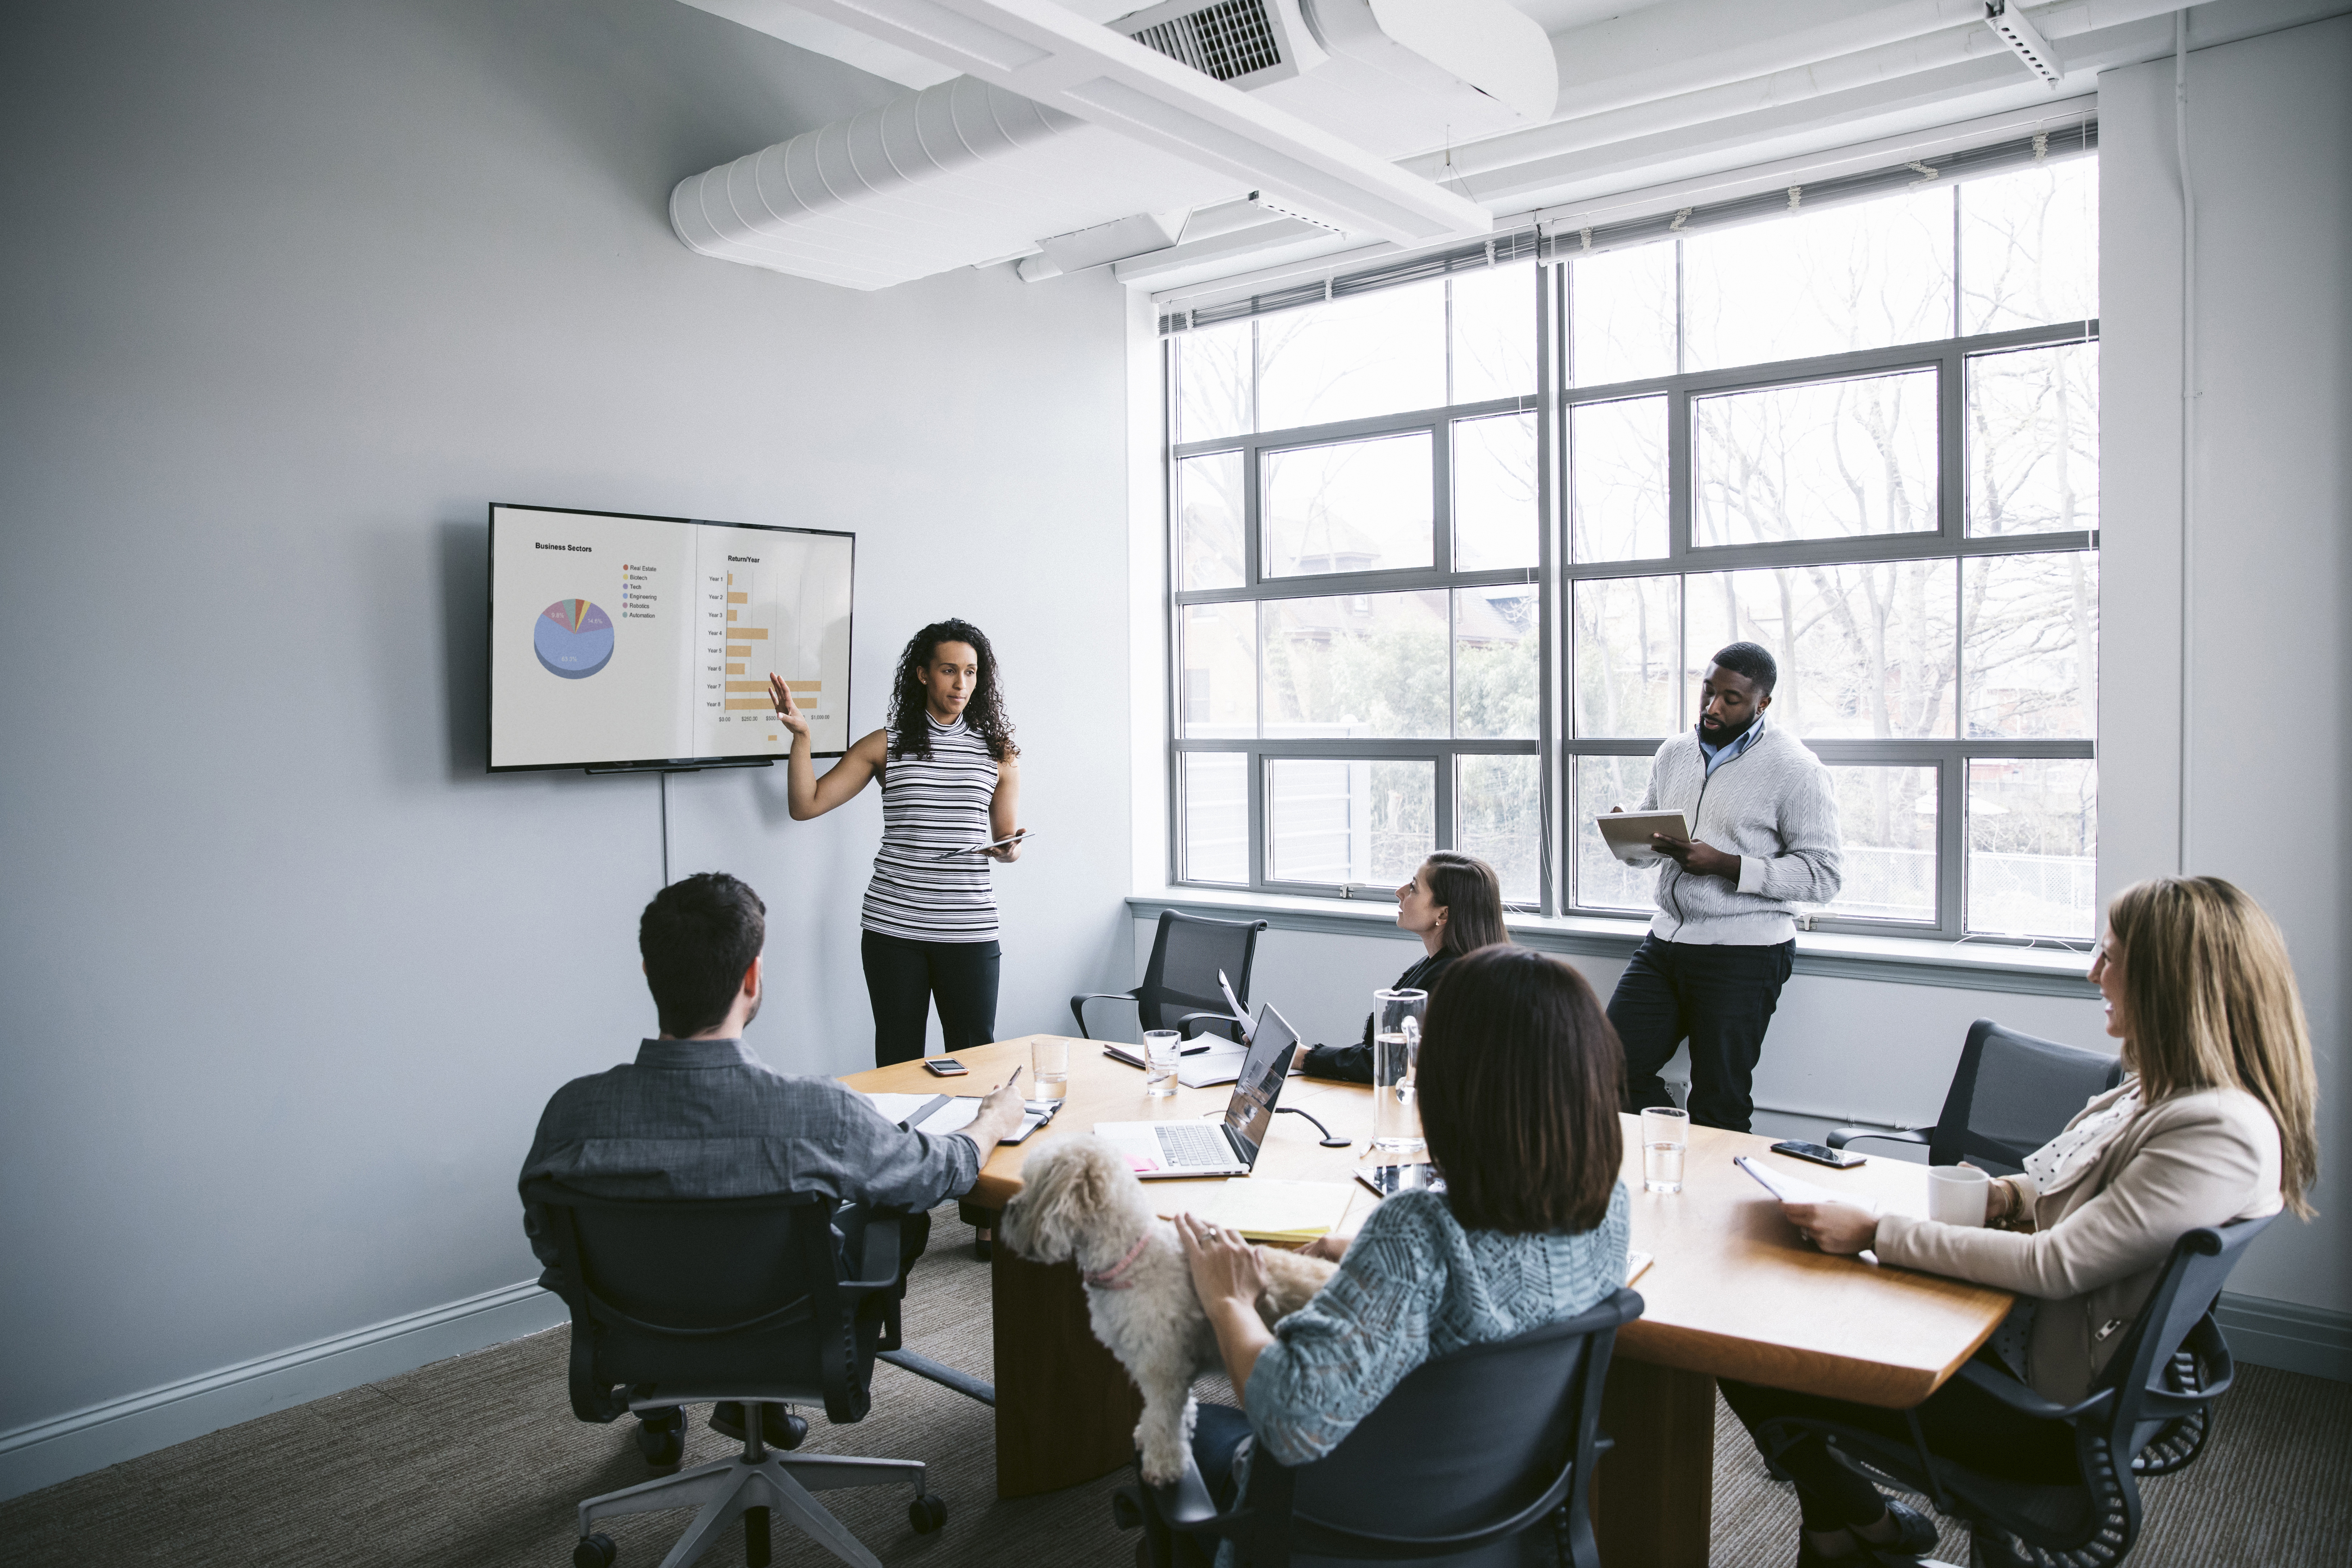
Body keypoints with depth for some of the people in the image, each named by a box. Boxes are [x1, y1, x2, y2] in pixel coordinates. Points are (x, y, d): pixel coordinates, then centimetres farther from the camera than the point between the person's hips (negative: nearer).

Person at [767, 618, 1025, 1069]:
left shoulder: (998, 752, 8)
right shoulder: (886, 746, 6)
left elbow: (1009, 839, 13)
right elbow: (805, 806, 5)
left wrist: (1009, 850, -10)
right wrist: (800, 735, -7)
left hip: (969, 930, 0)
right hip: (892, 926, 0)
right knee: (898, 1060, 7)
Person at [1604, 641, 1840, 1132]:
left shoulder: (1796, 770, -8)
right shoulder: (1673, 755, 11)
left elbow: (1822, 876, -13)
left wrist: (1724, 865, -23)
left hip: (1743, 954, -6)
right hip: (1665, 940, 6)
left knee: (1719, 1105, 1)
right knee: (1614, 1069, 1)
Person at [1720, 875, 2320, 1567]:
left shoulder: (2224, 1133, -25)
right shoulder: (2168, 1086, 4)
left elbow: (2055, 1267, -26)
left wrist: (1875, 1234, -23)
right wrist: (2012, 1194, -1)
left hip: (2050, 1411, -9)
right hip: (2018, 1329, 9)